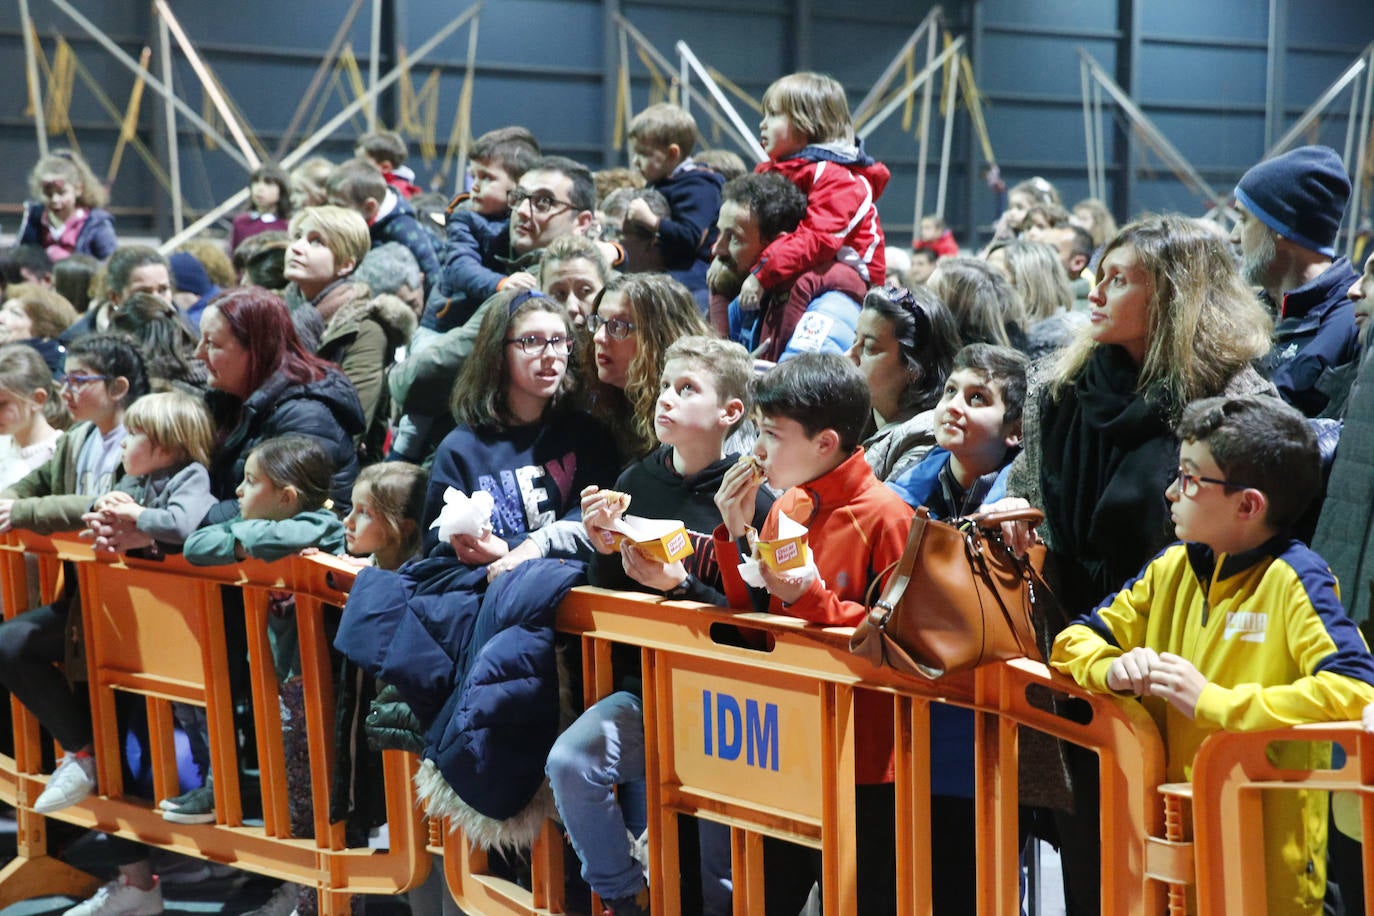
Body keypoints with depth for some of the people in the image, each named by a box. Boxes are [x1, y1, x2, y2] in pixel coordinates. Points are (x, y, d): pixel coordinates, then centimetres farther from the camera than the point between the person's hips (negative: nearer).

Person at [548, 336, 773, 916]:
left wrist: (679, 585, -20)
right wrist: (604, 550, -6)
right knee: (569, 762, -20)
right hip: (642, 685, 4)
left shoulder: (751, 502, -9)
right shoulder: (636, 483, 6)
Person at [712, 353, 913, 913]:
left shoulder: (884, 516, -16)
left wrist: (810, 597, -23)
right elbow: (750, 613, 11)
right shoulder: (785, 507, 7)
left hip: (863, 761, -7)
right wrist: (735, 533, -2)